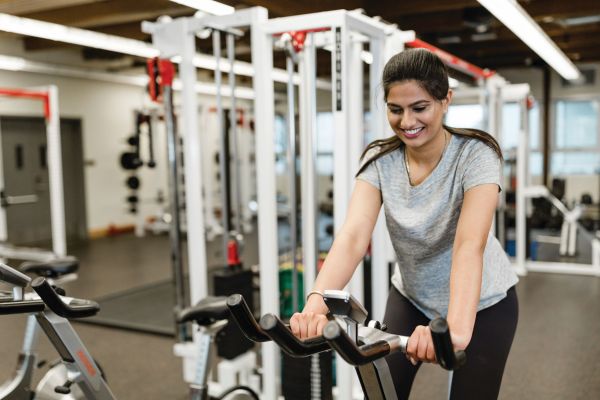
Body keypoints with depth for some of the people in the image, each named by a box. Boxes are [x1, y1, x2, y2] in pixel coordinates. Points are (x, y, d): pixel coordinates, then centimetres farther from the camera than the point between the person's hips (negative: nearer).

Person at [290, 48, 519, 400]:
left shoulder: (476, 155, -26)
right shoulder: (379, 160, -16)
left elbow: (469, 245, -41)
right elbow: (353, 236, -30)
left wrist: (457, 328, -57)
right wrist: (317, 303, -47)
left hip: (484, 303, -2)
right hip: (412, 297, 3)